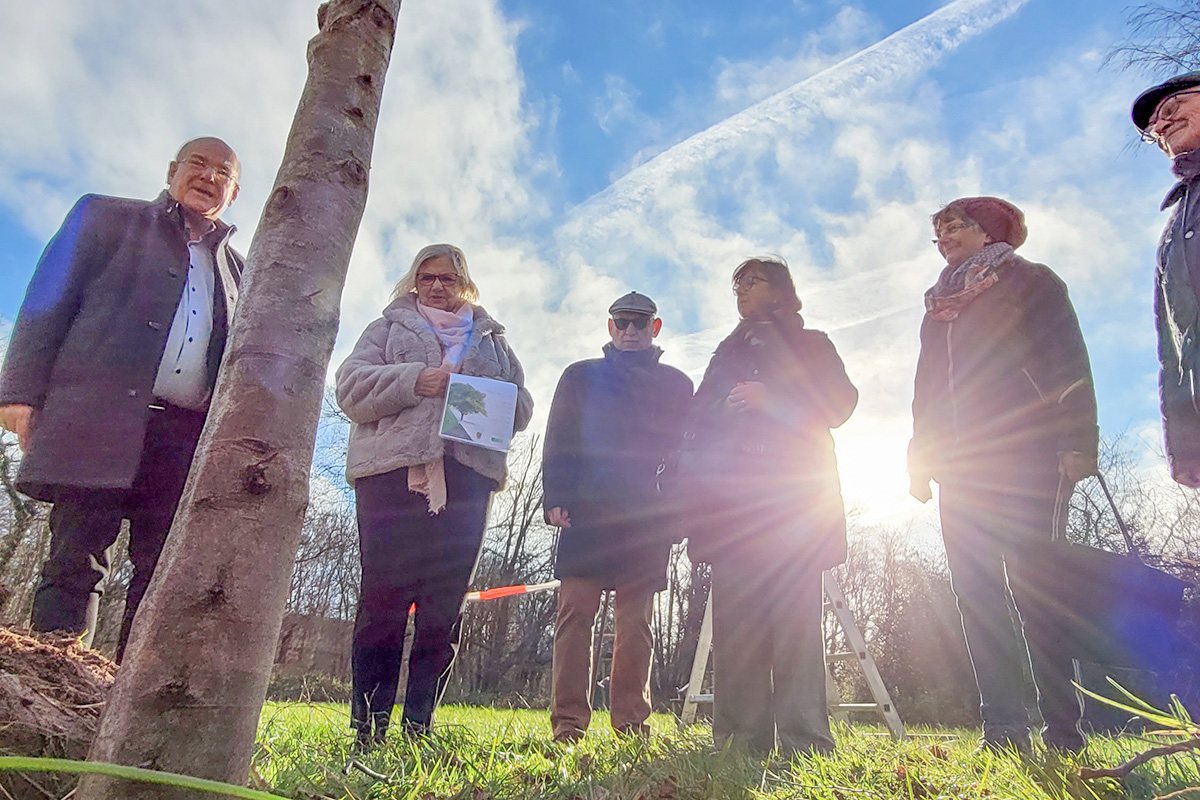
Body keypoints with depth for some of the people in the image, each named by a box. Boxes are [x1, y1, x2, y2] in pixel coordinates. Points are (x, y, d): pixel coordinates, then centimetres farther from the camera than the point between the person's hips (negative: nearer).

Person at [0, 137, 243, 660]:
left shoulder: (235, 270, 25)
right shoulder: (106, 216, 17)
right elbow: (50, 299, 6)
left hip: (187, 437, 3)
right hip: (99, 417, -3)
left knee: (167, 575, -1)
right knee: (75, 559, -5)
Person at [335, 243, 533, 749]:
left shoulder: (492, 340, 27)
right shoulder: (389, 328, 21)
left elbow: (522, 404, 20)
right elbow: (351, 386, 6)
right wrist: (413, 381, -9)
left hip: (466, 478, 2)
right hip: (393, 473, -2)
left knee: (445, 604, -1)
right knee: (383, 597, -7)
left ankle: (418, 723, 7)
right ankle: (369, 723, 2)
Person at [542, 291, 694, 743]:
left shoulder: (676, 385, 17)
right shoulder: (581, 377, 16)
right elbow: (557, 443, 8)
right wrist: (556, 499, -5)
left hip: (647, 519, 1)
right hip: (586, 513, -1)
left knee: (636, 622, 4)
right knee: (576, 613, -5)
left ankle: (631, 722, 11)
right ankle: (569, 721, 0)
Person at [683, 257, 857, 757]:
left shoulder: (810, 345, 20)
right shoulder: (728, 353, 30)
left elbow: (838, 405, 5)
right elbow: (699, 421, 21)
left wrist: (771, 398, -9)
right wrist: (689, 483, 7)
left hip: (792, 494, -3)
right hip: (730, 497, 3)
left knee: (795, 613, -11)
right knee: (736, 617, -6)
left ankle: (805, 740, -8)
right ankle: (741, 739, -4)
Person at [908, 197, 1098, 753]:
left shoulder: (1030, 281, 10)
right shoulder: (938, 304, 25)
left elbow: (1069, 364, -1)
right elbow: (926, 388, 21)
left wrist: (1077, 442, -13)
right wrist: (921, 460, 13)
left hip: (1024, 455, -5)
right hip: (959, 466, 5)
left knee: (1033, 584, -9)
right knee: (975, 591, -2)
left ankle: (1064, 729, 0)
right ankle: (1004, 729, 1)